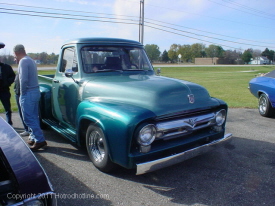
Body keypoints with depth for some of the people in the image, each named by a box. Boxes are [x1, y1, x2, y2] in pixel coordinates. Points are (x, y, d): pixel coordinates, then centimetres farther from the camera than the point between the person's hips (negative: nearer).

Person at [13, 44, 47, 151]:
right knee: (34, 117, 15)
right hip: (36, 91, 10)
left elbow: (23, 79, -22)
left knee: (29, 118, -6)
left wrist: (22, 93, -11)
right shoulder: (30, 60, 16)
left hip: (28, 93, -10)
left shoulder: (23, 61, -14)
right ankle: (33, 138, 24)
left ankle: (40, 140, -6)